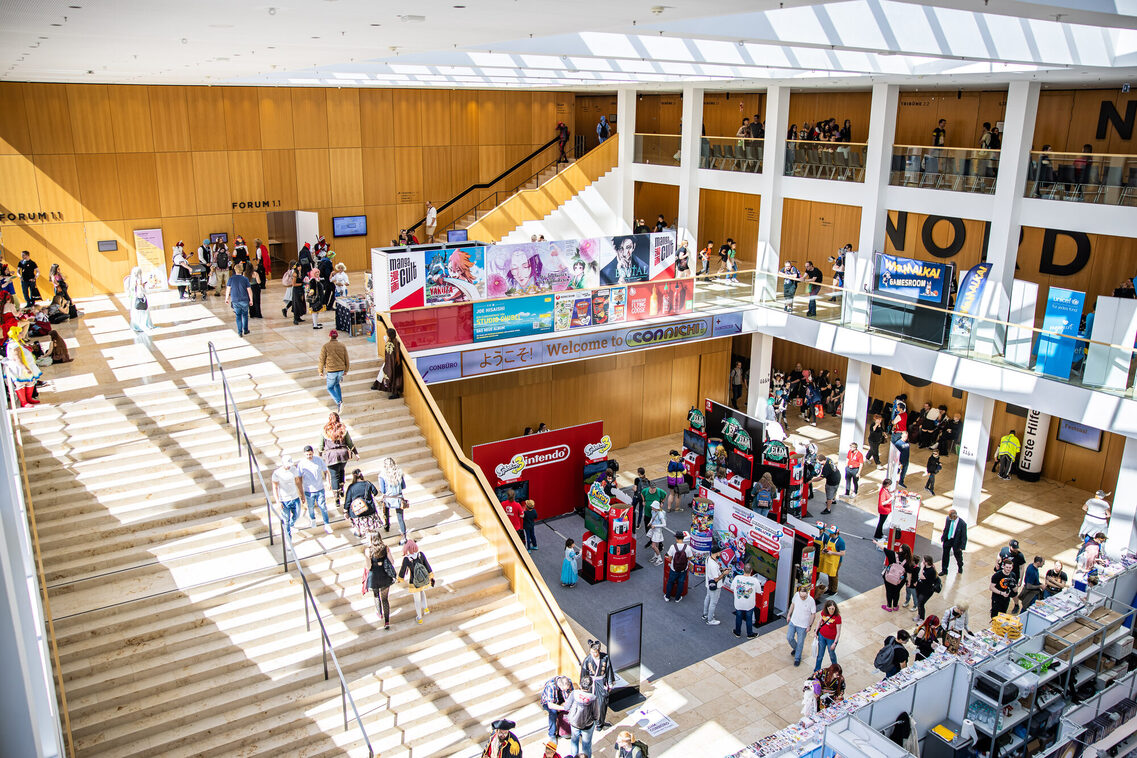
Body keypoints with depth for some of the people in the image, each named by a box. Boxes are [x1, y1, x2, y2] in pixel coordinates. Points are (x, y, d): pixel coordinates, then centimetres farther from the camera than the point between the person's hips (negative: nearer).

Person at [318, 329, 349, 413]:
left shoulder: (325, 346, -10)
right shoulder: (342, 345, 1)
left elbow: (322, 360, -8)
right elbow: (347, 359, 5)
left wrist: (321, 371, 5)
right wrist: (346, 370, 18)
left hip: (331, 371, -4)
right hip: (341, 370, 4)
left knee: (330, 388, 12)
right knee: (336, 384, 28)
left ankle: (339, 402, -11)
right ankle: (339, 402, 25)